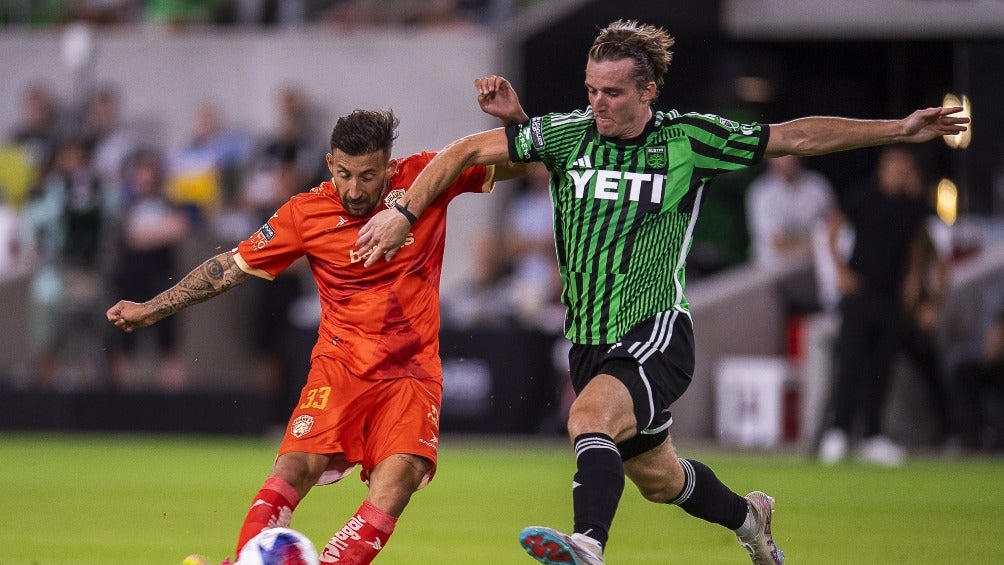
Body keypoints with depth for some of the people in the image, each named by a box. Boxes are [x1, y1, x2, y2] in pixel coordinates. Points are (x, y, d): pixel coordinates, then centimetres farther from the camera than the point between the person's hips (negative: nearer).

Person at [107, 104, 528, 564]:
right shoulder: (306, 213, -2)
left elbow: (518, 163, 10)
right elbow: (232, 267, 8)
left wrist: (510, 117, -11)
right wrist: (151, 310, 9)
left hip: (412, 373, 0)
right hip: (341, 365, 0)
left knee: (397, 480, -24)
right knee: (297, 466, -23)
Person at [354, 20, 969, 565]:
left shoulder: (688, 139, -4)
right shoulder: (567, 134, 0)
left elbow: (797, 136, 3)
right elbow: (468, 151, 1)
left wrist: (899, 129, -1)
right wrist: (404, 213, -9)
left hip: (657, 333, -4)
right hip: (590, 340, 4)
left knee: (590, 416, -33)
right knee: (657, 478, 17)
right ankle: (747, 516, 47)